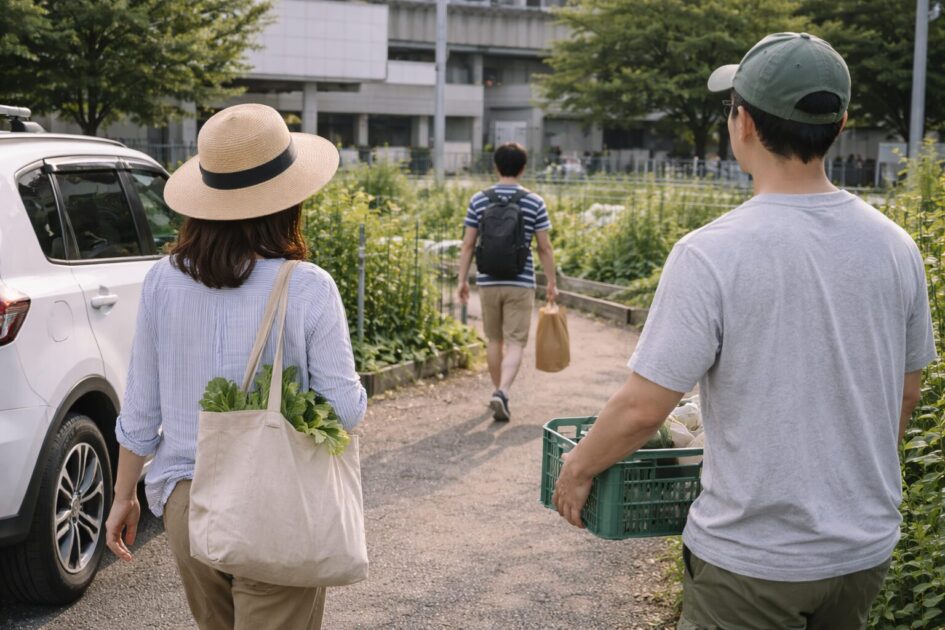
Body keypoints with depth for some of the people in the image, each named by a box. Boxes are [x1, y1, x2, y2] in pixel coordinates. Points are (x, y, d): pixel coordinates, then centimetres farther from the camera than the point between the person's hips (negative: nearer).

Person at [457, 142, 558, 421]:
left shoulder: (479, 200, 1)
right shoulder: (534, 203, -3)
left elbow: (468, 244, 1)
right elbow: (545, 248, -2)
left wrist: (462, 280, 9)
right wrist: (551, 283, 7)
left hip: (488, 281, 2)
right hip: (521, 283, -2)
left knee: (494, 339, 16)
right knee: (515, 342, -2)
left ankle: (498, 391, 26)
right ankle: (503, 392, -21)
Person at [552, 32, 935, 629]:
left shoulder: (711, 254, -20)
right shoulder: (896, 246, -3)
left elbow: (642, 408, -18)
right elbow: (905, 394, 10)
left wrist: (578, 469, 1)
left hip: (752, 558, -5)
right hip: (868, 546, 5)